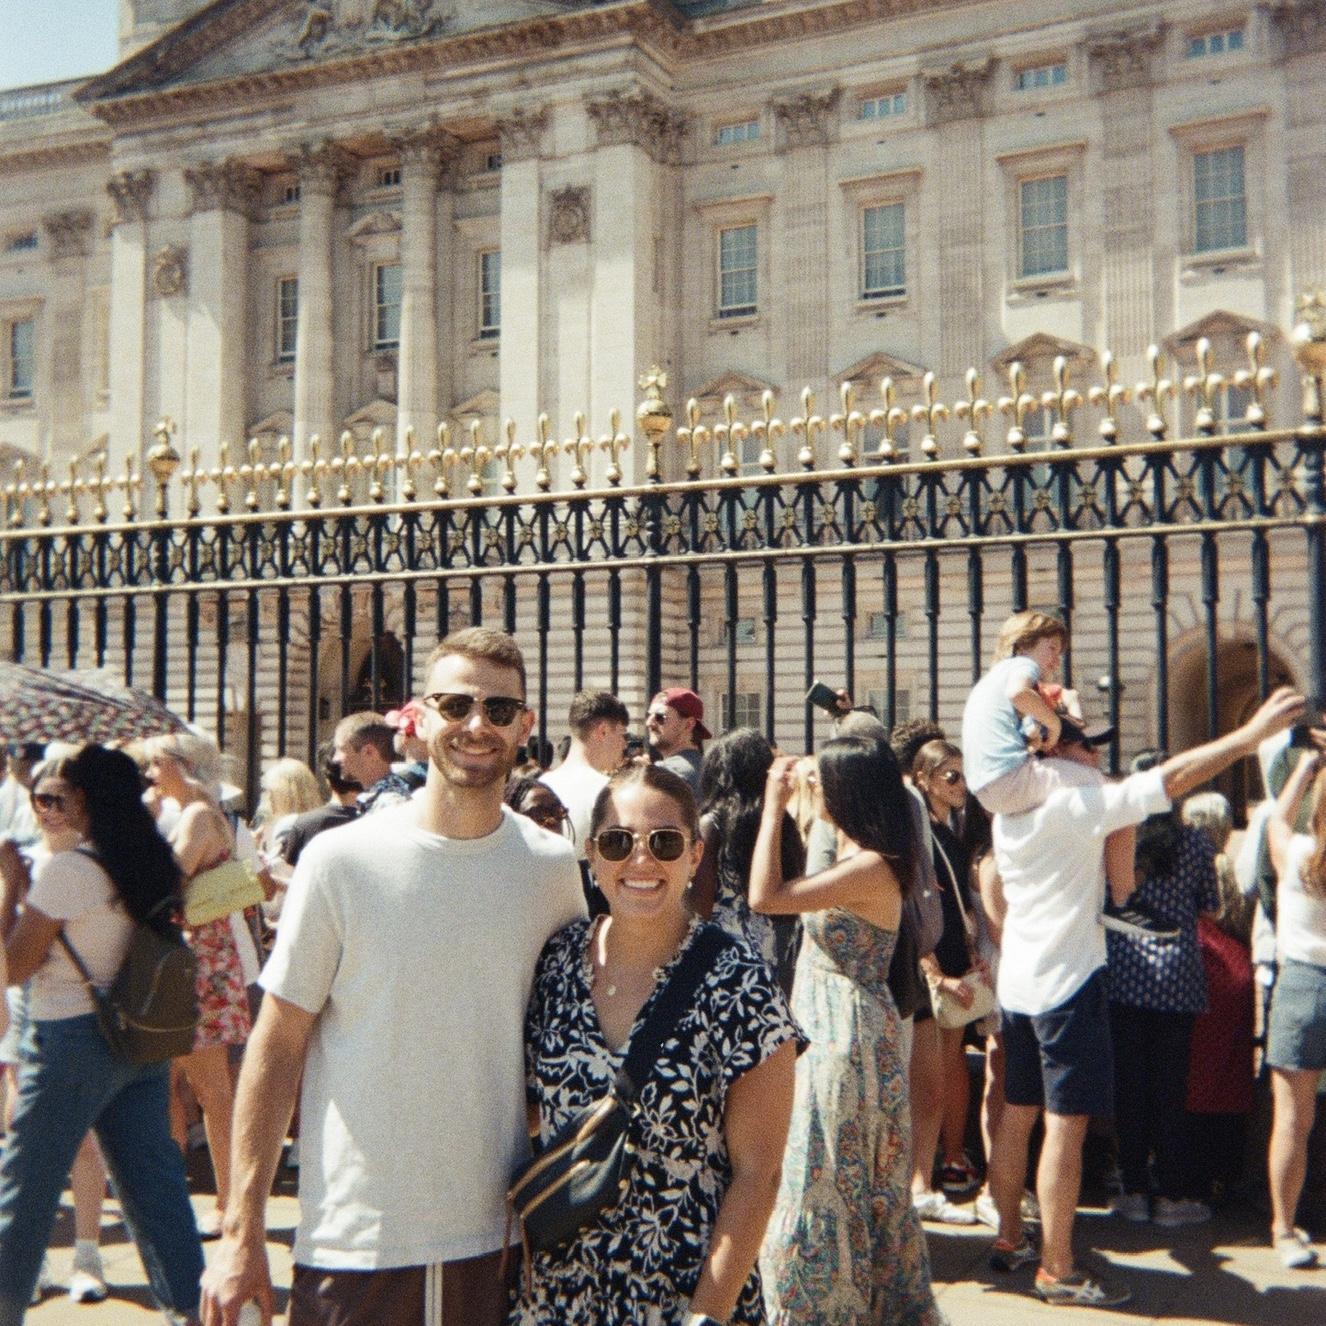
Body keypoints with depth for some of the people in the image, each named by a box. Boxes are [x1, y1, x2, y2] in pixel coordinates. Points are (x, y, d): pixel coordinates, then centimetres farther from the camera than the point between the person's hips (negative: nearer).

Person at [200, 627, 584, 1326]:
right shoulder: (341, 859, -8)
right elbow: (277, 1043, -4)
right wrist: (241, 1233, -5)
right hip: (354, 1242, -2)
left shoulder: (553, 867, -1)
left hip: (501, 1237, 2)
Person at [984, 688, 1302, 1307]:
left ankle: (1009, 1239, 24)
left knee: (1018, 1113, 15)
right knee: (1065, 1124, -5)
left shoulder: (1009, 812, 9)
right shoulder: (1076, 802, -15)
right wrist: (1253, 732, -18)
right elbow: (1172, 777, -19)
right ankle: (1057, 1271, 0)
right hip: (1067, 981, -9)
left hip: (1018, 979, 9)